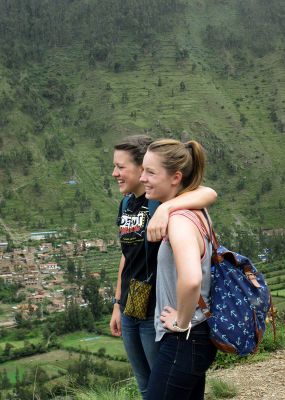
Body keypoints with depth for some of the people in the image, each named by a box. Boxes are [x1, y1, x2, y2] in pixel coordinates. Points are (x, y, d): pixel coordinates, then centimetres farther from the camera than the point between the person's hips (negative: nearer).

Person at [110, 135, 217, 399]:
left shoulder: (162, 199, -17)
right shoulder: (126, 204, 6)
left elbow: (209, 193, -37)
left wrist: (165, 208, -50)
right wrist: (117, 304, 17)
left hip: (157, 312, -7)